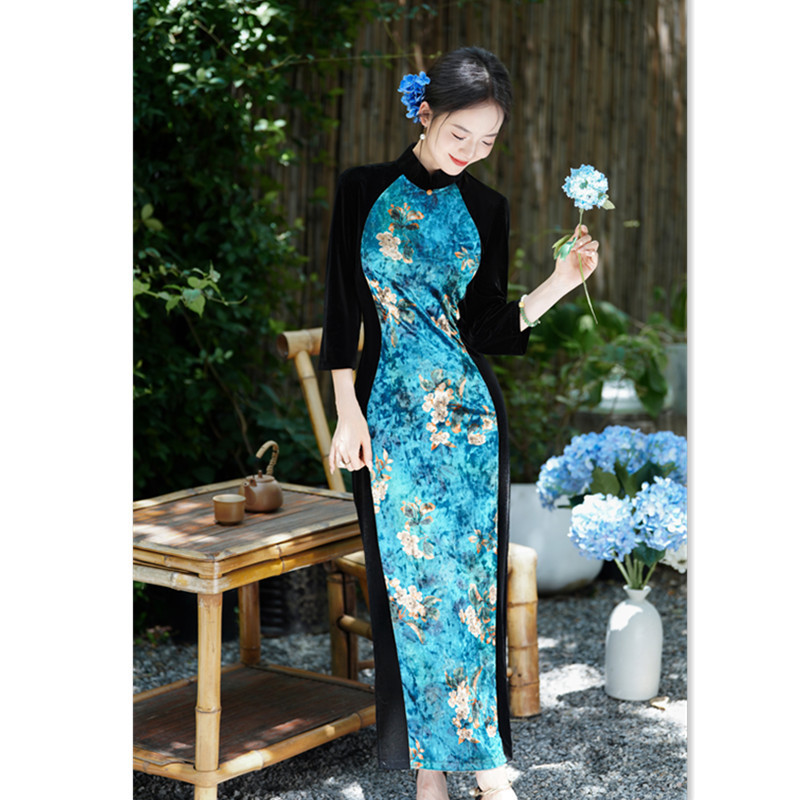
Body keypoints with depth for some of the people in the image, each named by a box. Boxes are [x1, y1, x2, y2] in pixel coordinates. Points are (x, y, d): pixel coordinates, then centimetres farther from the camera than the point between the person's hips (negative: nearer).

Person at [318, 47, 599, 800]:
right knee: (408, 579, 1)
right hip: (388, 410, -1)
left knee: (471, 574, 0)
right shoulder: (364, 189, 0)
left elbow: (489, 325, 3)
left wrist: (560, 283, -10)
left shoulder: (484, 208, 5)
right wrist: (347, 412, -5)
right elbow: (343, 307, 0)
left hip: (467, 412, 1)